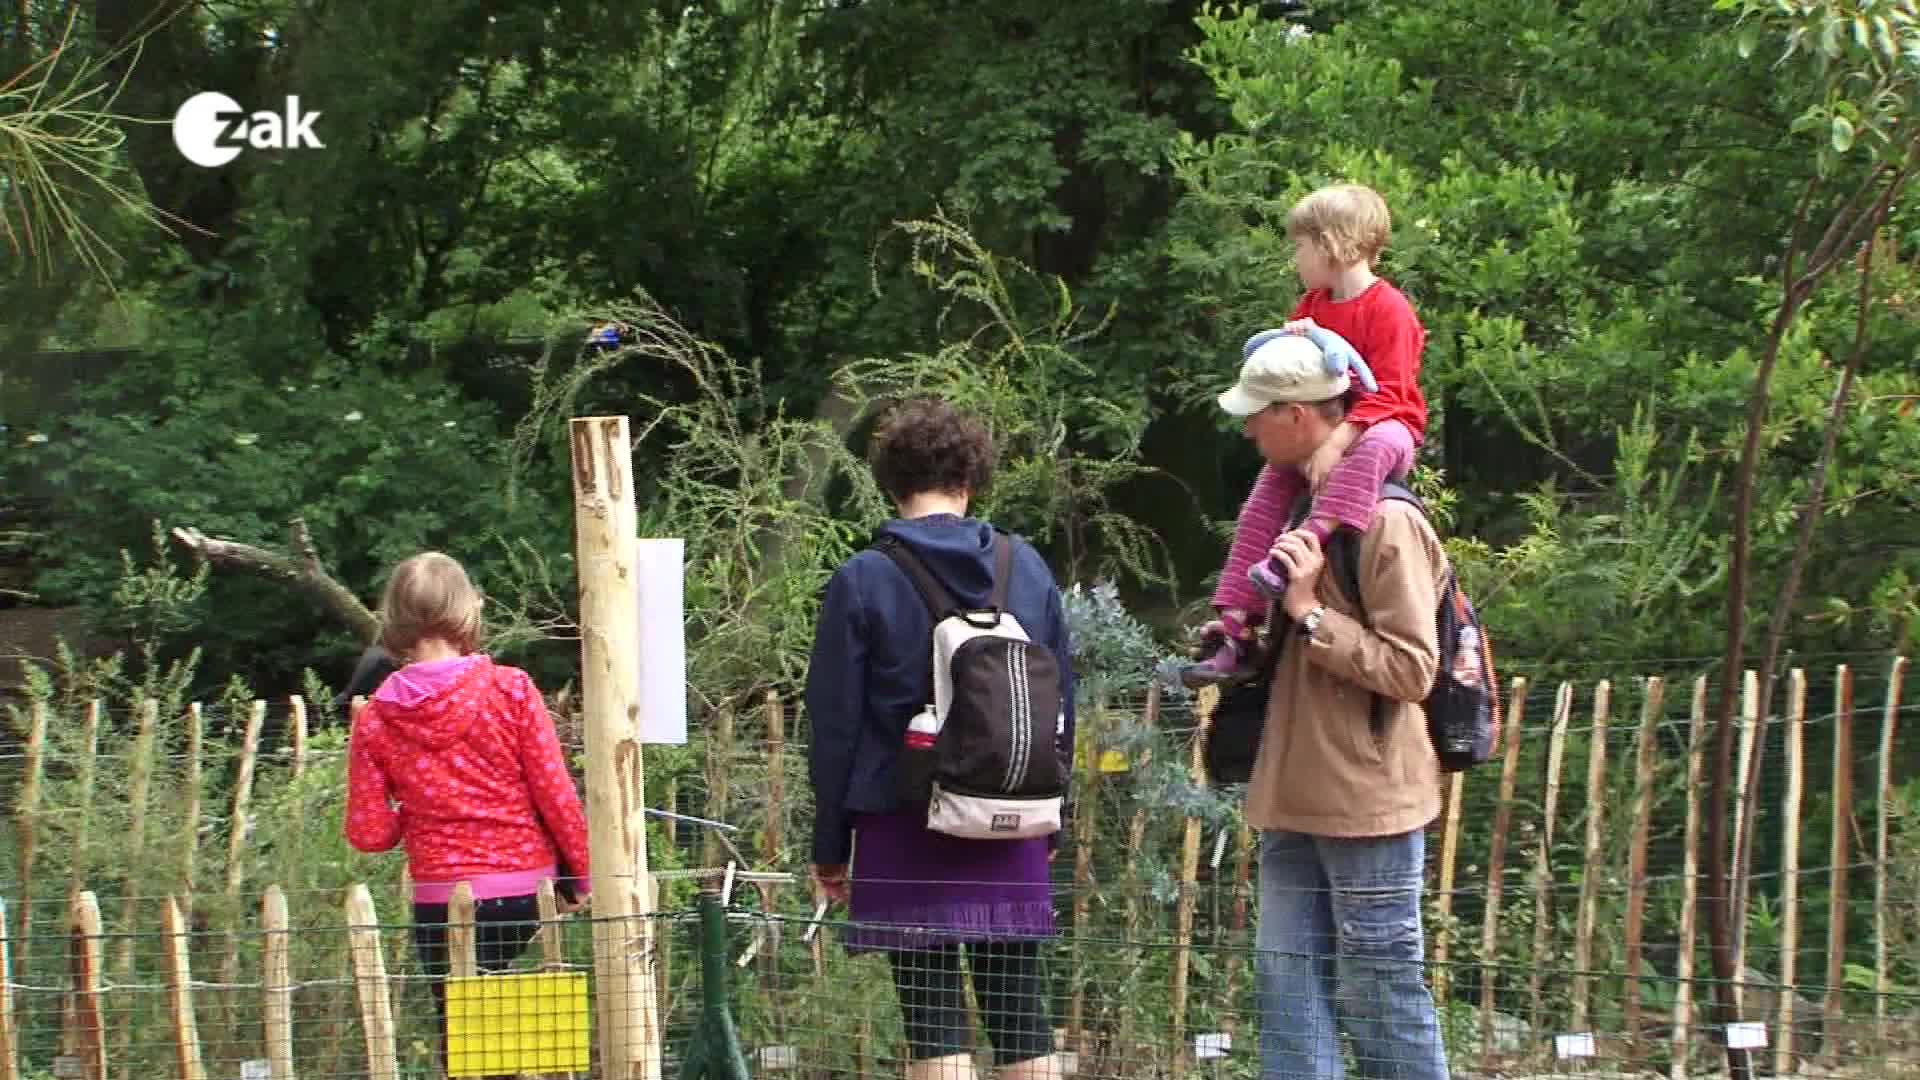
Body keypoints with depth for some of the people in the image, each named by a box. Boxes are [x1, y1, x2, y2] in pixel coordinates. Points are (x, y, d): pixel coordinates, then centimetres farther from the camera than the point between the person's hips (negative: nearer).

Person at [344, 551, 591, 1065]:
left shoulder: (374, 719, -3)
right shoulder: (510, 689, -7)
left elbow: (368, 833, -2)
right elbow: (556, 795, -6)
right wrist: (582, 873, 6)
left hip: (441, 906, 1)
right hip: (525, 893, -1)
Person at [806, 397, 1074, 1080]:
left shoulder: (863, 580, -6)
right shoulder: (1027, 567, 5)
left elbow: (835, 723, -4)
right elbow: (1062, 704, 11)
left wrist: (830, 845, 4)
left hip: (904, 828, -3)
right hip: (1012, 831, 4)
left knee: (934, 1022, 0)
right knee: (1020, 1011, 11)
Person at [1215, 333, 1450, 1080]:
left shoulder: (1386, 522, -15)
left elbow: (1411, 670, -20)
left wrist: (1310, 613, -22)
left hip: (1366, 802, -9)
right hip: (1295, 798, 9)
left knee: (1378, 996, -1)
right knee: (1288, 983, 8)